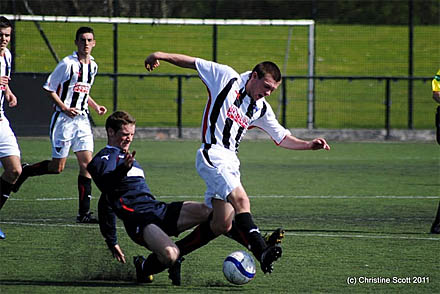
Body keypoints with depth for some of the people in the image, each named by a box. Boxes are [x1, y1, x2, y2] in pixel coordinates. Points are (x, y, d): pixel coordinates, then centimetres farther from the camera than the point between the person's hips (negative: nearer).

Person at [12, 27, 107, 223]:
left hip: (82, 119, 6)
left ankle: (84, 212, -4)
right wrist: (64, 108, -18)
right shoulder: (68, 64, -12)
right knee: (57, 167, -4)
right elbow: (49, 89, -8)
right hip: (63, 119, -6)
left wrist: (95, 106, 12)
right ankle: (24, 172, 22)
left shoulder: (93, 66, 11)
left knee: (87, 162, -5)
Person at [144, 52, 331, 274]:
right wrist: (161, 55, 0)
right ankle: (261, 251, -37)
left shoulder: (261, 109, 15)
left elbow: (283, 138, 21)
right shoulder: (226, 77, 0)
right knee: (240, 199, -28)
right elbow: (192, 63, 6)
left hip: (230, 162, 8)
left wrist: (309, 145, 7)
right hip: (212, 154, -8)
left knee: (222, 225, 2)